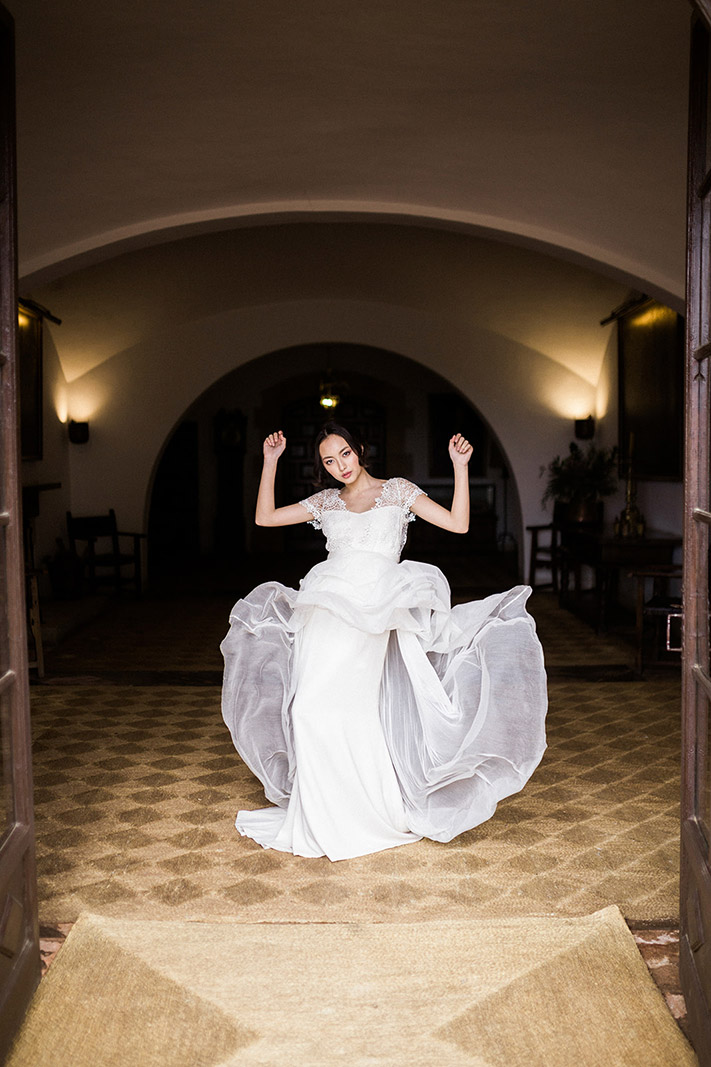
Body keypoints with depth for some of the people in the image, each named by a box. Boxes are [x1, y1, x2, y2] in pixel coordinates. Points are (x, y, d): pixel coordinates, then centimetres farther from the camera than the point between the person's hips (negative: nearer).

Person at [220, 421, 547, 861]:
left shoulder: (398, 490, 12)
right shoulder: (327, 501, 19)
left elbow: (458, 524, 4)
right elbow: (265, 517, 17)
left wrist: (461, 467, -3)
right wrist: (271, 462, 13)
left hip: (374, 610, -3)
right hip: (325, 606, 4)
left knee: (347, 710, -13)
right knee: (313, 706, -5)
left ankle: (368, 815, 2)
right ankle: (324, 819, 6)